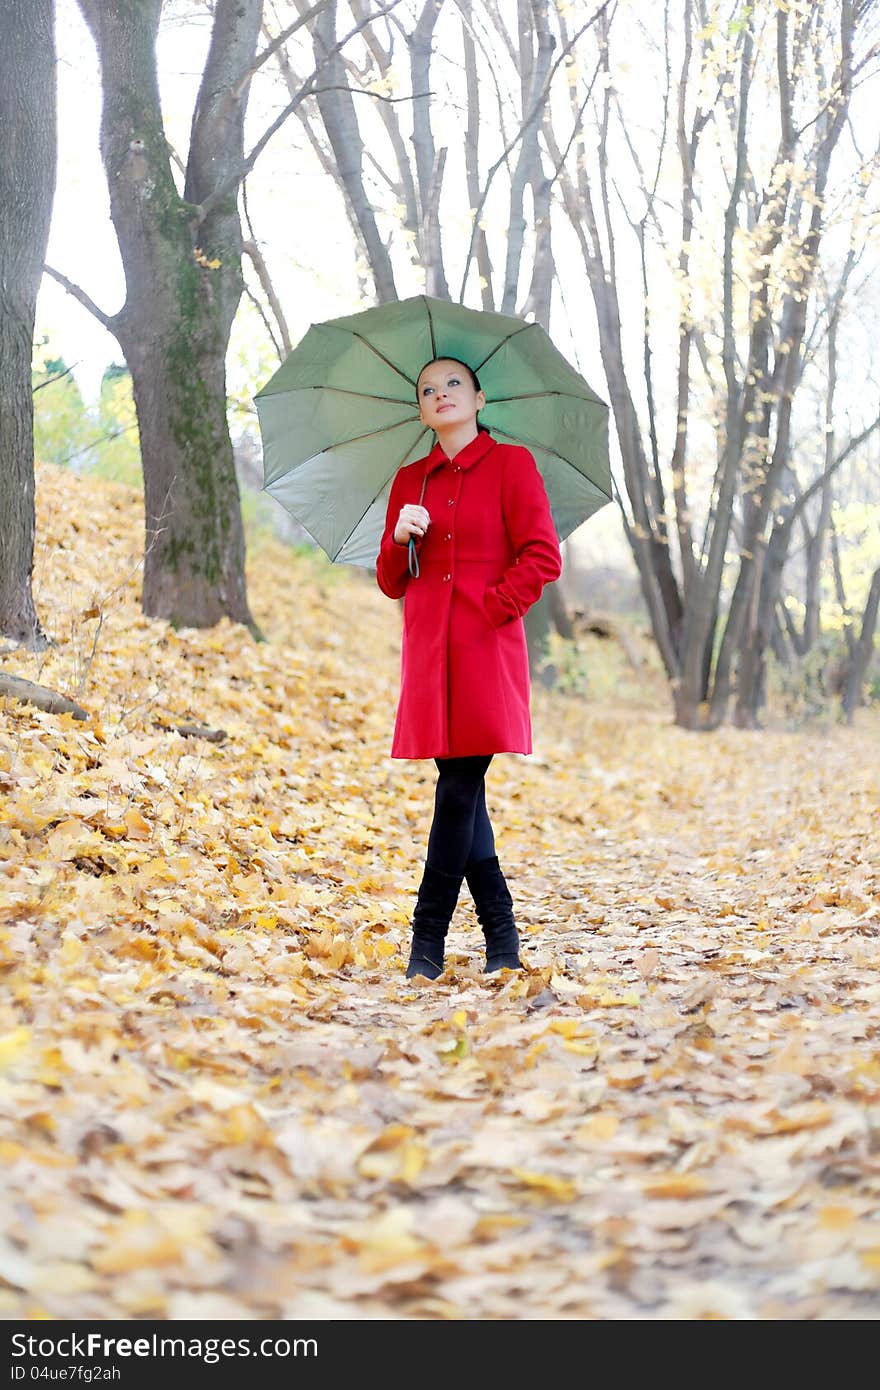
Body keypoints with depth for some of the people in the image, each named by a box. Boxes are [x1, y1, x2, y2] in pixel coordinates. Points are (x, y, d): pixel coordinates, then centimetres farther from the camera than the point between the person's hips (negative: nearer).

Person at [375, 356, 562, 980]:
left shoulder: (511, 463, 4)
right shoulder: (409, 480, 16)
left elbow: (543, 558, -3)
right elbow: (391, 582, 16)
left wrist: (490, 607, -9)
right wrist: (400, 538, -3)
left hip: (485, 648, -4)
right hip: (428, 647, 5)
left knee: (461, 784, -9)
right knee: (463, 788, 5)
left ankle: (428, 942, -4)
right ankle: (502, 938, 14)